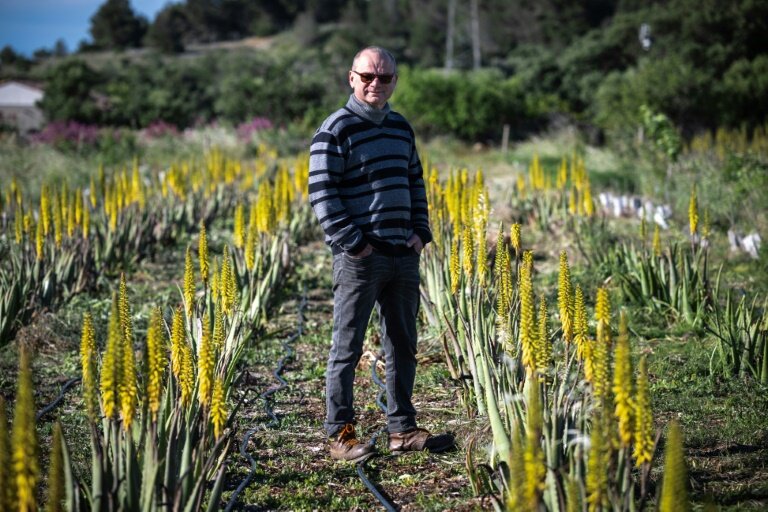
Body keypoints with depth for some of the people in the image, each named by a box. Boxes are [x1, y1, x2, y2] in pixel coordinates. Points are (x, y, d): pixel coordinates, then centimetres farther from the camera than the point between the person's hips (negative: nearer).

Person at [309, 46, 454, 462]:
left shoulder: (401, 128, 15)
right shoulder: (336, 130, -7)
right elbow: (322, 193, -11)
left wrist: (420, 231, 8)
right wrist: (353, 241, -15)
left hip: (404, 255, 7)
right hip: (359, 256, -7)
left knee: (402, 345, 12)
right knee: (348, 346, 0)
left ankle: (402, 429, 21)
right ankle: (339, 433, 8)